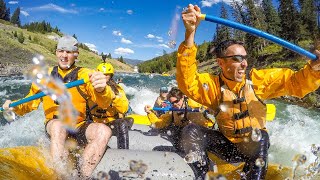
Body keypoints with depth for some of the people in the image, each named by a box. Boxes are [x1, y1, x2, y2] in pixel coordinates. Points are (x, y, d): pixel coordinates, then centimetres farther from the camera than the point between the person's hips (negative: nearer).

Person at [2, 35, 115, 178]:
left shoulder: (85, 74, -2)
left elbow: (104, 104, -16)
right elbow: (31, 103, 15)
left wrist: (101, 90, -39)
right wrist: (14, 107, -6)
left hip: (79, 126, 0)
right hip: (54, 125, 1)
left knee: (104, 131, -29)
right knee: (59, 126, -35)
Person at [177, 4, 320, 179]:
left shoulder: (258, 80, -11)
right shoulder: (213, 84, -15)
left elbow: (297, 82, -10)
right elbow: (187, 81, -33)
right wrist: (190, 34, -43)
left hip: (256, 147, 1)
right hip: (228, 146, -1)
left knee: (260, 137, -32)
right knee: (192, 131, -21)